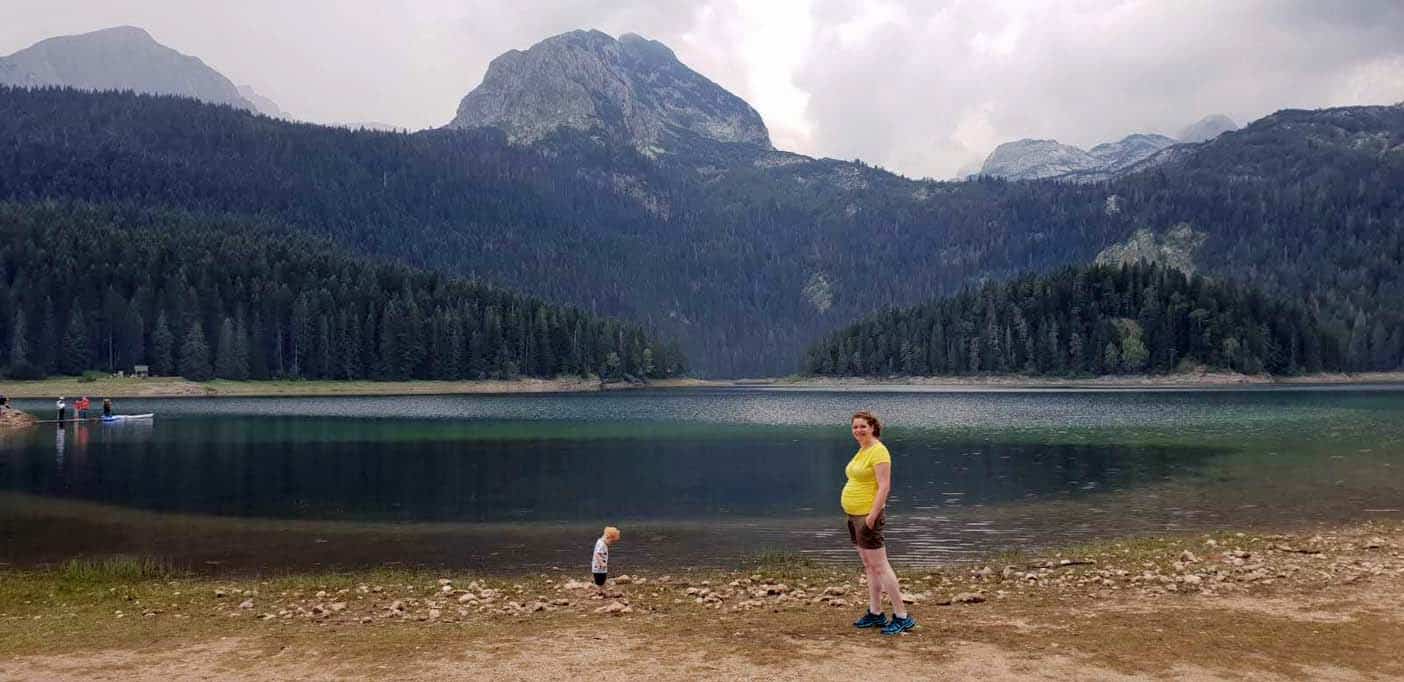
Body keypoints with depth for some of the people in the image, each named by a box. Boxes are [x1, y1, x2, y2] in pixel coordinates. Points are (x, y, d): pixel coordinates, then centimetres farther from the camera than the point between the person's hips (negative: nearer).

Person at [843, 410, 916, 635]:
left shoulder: (878, 451, -16)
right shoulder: (862, 451, 13)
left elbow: (884, 486, -21)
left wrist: (872, 516, -25)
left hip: (868, 516, -10)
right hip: (855, 515, 10)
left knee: (879, 566, -8)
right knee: (869, 566, 13)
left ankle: (902, 617, -4)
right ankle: (875, 614, 20)